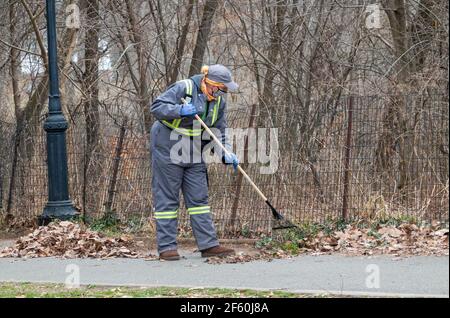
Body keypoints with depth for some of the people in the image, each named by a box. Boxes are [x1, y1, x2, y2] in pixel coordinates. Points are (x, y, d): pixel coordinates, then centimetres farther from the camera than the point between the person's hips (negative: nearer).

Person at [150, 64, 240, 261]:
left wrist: (226, 154, -10)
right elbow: (156, 107, -21)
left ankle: (209, 244, 5)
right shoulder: (182, 88, -17)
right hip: (168, 149, -7)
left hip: (194, 155, 7)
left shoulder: (218, 102, 4)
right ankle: (166, 247, 1)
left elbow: (219, 132, 7)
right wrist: (181, 110, -35)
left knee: (199, 198, 4)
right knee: (167, 198, -2)